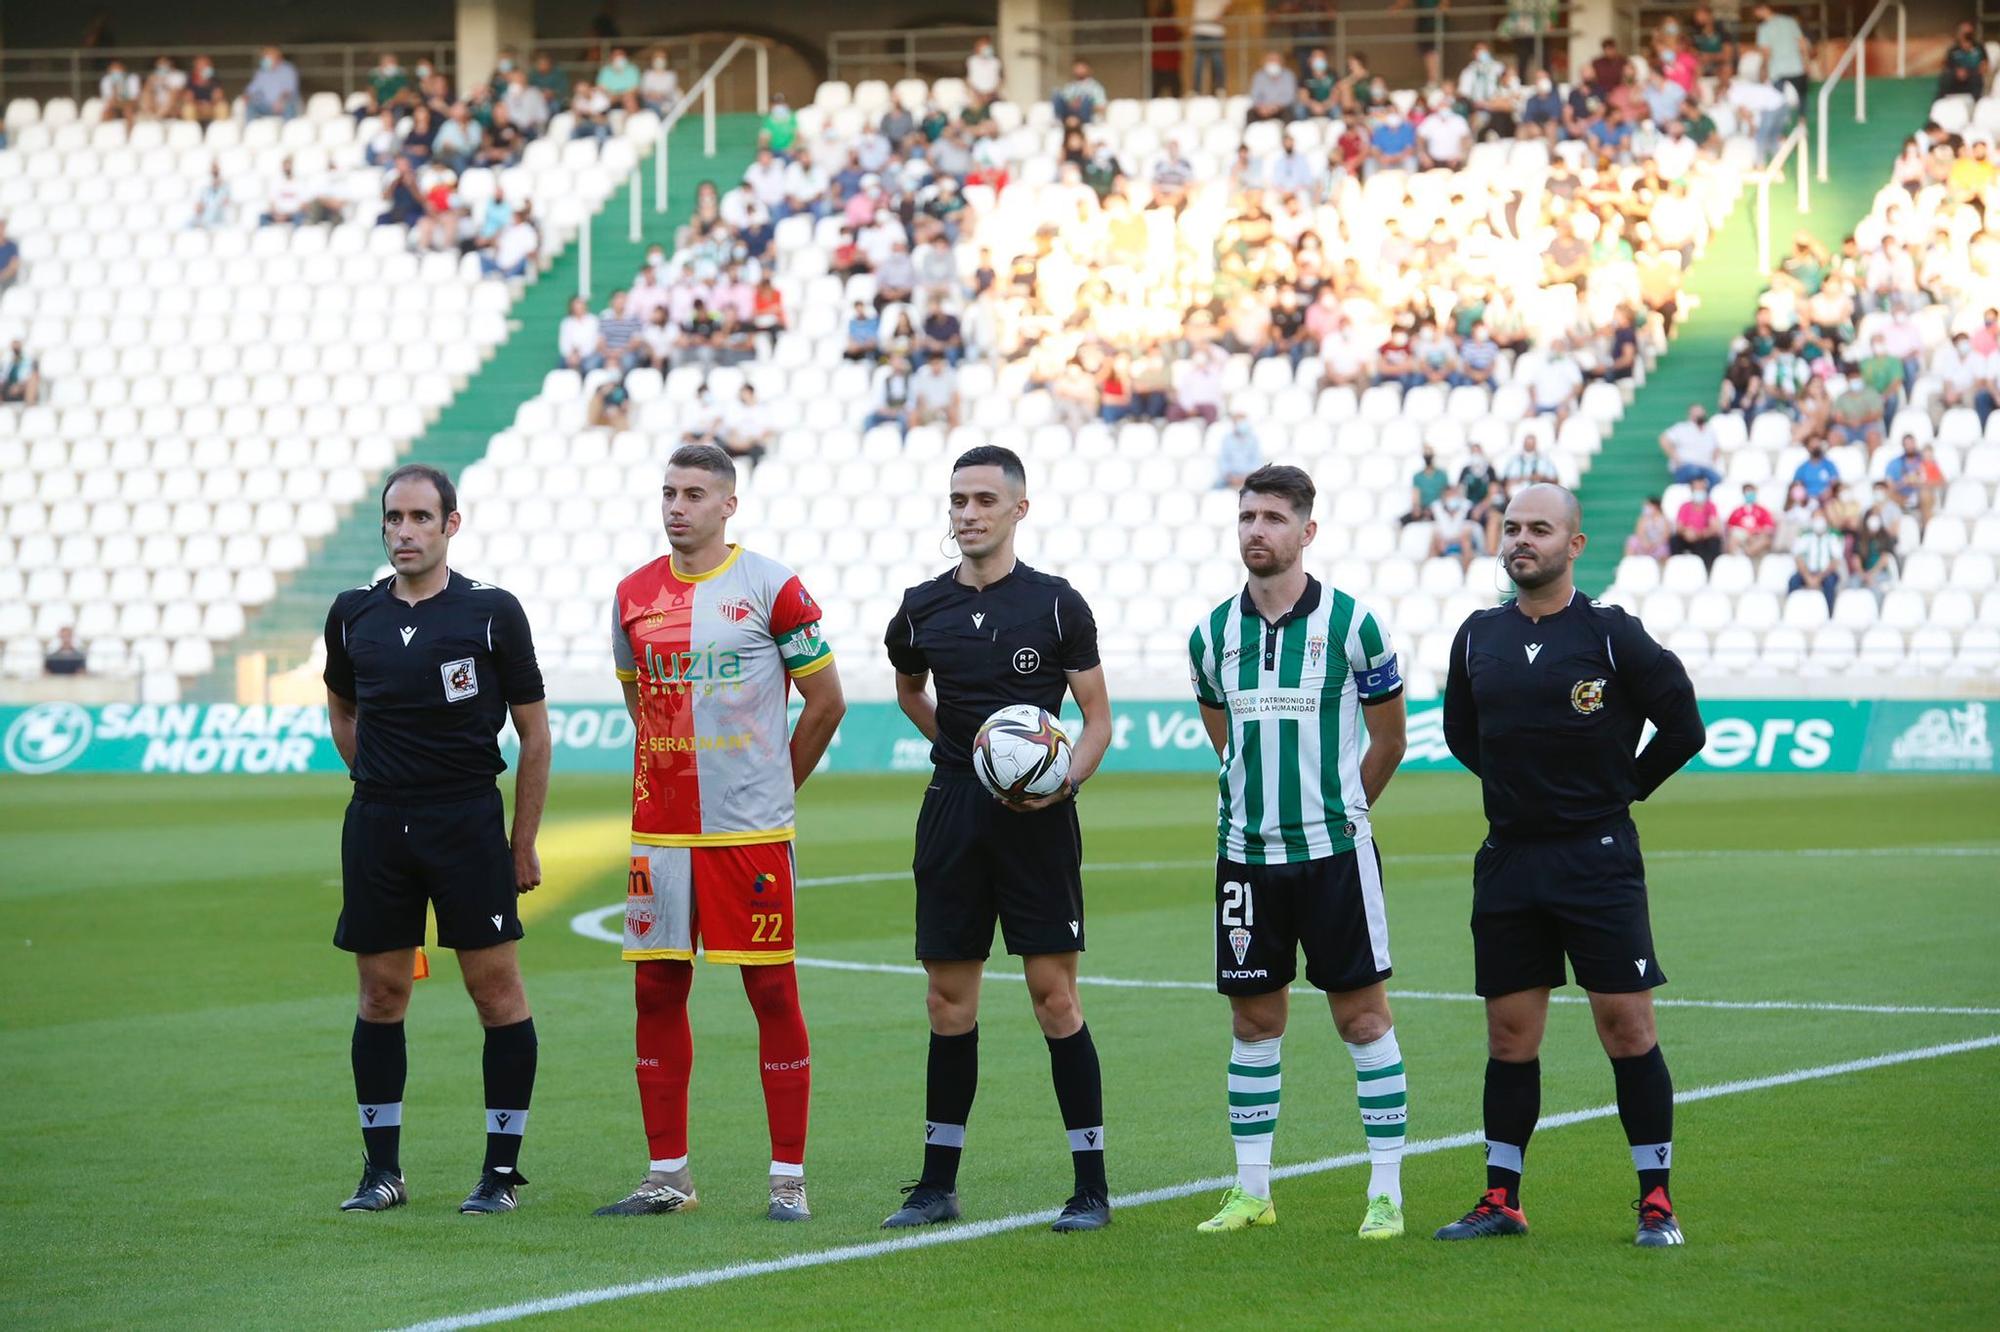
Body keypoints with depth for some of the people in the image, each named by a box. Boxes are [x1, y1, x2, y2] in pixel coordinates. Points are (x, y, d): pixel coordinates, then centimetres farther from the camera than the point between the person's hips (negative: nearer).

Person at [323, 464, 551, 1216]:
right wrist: (379, 782, 14)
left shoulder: (492, 612, -3)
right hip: (376, 826, 3)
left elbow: (534, 733, 2)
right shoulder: (354, 616, 7)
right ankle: (382, 1169, 13)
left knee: (496, 990, -3)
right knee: (381, 993, 5)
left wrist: (523, 842, 0)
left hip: (470, 823, -3)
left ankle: (502, 1170, 4)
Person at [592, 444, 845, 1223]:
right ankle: (666, 1176, 13)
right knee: (656, 991, 5)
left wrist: (771, 785, 8)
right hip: (660, 829, 4)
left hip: (751, 832, -4)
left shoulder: (772, 589, -5)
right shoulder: (634, 595, 9)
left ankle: (788, 1178, 2)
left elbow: (826, 702, 2)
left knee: (772, 991, -2)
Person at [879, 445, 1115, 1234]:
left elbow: (1098, 719, 0)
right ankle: (938, 1184, 13)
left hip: (1036, 821, -3)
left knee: (1054, 994, -5)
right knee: (949, 1000, 6)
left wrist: (1065, 778, -17)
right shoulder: (922, 609, 7)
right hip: (952, 814, 4)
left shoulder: (1056, 605, -2)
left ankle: (1091, 1187, -1)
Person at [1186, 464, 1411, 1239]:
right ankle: (1251, 1191, 14)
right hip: (1245, 854, 4)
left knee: (1362, 1014, -2)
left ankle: (1387, 1191, 3)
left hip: (1333, 851, -4)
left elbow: (1388, 743, 5)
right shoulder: (1213, 635, 5)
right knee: (1253, 1019, 7)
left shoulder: (1351, 624, -6)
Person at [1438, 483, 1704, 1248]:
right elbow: (1460, 731, 23)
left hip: (1597, 859, -4)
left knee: (1626, 1027, -5)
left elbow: (1683, 728, -1)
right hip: (1508, 858, 4)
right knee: (1509, 1036, 7)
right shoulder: (1478, 638, 7)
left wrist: (1621, 788, 6)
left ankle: (1656, 1202, 1)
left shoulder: (1610, 634, -6)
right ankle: (1501, 1201, 15)